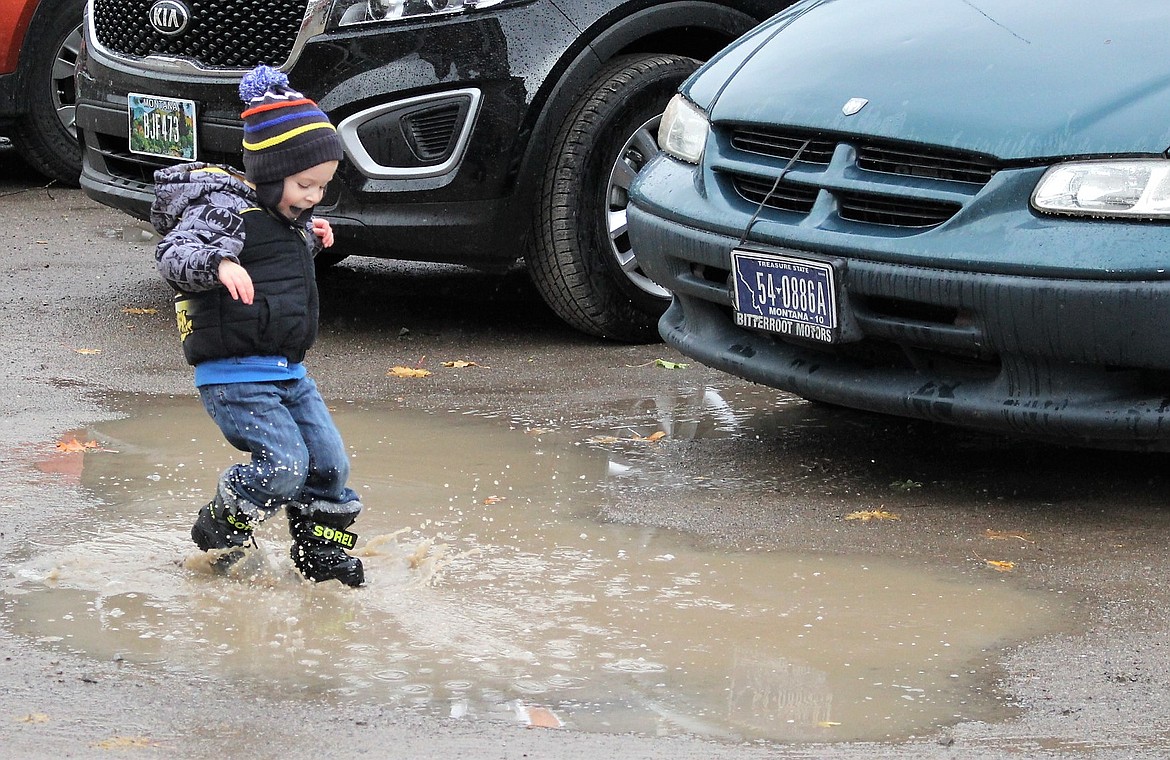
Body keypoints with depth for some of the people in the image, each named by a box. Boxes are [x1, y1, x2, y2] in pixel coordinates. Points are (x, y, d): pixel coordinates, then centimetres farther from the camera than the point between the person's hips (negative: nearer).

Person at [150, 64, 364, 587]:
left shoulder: (289, 215, 15)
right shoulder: (225, 208, -14)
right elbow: (173, 255, -28)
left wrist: (311, 239, 19)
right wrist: (218, 264, -46)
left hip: (289, 373, 9)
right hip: (235, 375, -9)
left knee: (330, 463, 6)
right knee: (284, 464, -17)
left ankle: (323, 555, 22)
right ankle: (219, 535, 5)